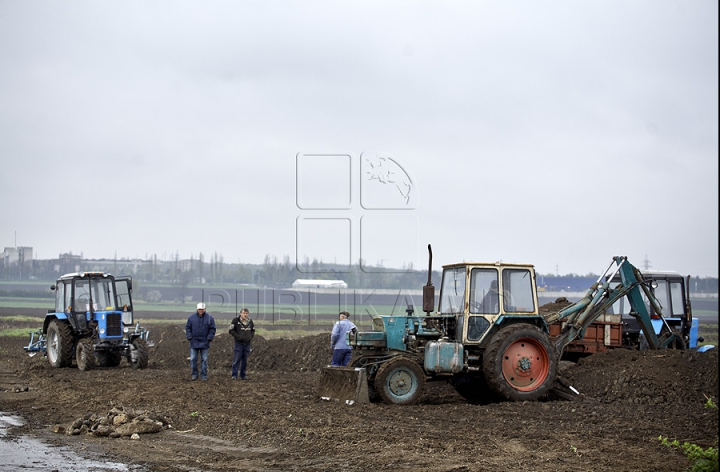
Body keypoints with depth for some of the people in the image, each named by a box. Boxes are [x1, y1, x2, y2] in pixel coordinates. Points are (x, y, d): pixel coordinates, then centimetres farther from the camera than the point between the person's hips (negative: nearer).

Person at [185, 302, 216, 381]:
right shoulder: (192, 317, 1)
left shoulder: (209, 318, -1)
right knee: (193, 359, 2)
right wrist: (189, 337, -5)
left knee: (204, 359, 4)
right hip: (194, 342, 1)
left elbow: (212, 329, 1)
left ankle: (204, 375, 10)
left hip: (204, 342, -1)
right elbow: (188, 327, 6)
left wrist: (209, 338, -8)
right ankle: (194, 374, 11)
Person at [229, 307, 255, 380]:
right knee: (236, 360, -6)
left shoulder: (250, 321, 7)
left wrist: (251, 337, 4)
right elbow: (231, 330, -7)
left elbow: (253, 330, 21)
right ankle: (234, 375, -2)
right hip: (239, 343, -4)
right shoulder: (236, 320, -7)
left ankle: (243, 375, 14)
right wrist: (238, 337, -15)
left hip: (247, 343, 4)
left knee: (245, 360, 8)